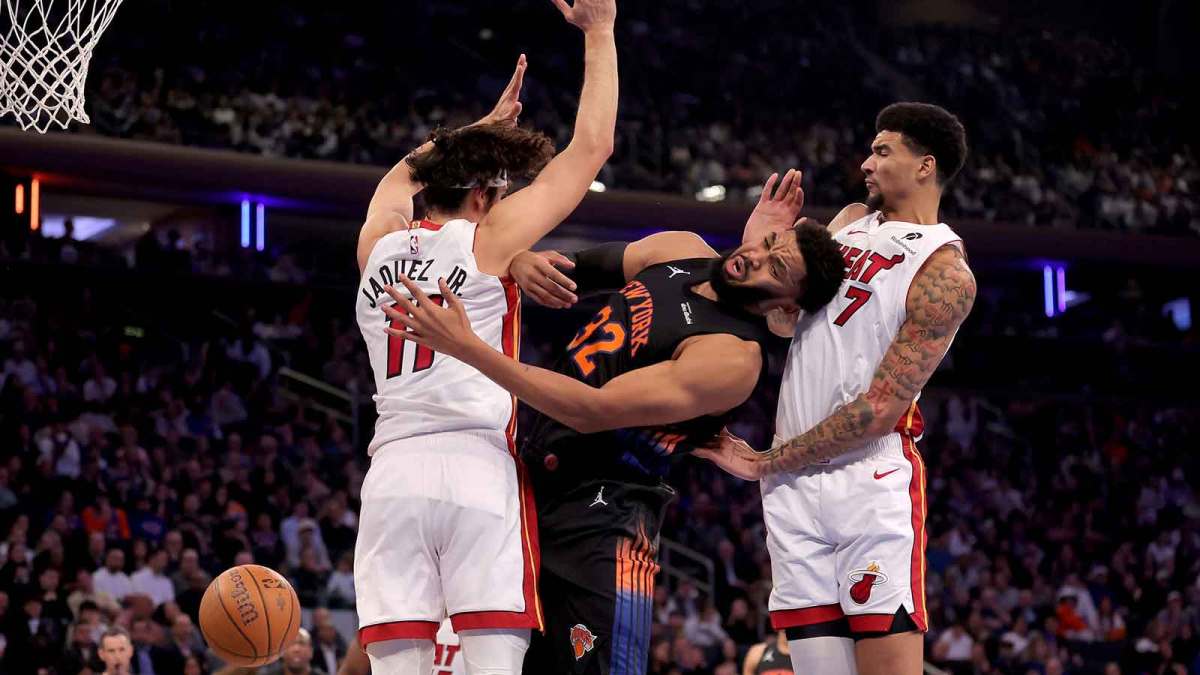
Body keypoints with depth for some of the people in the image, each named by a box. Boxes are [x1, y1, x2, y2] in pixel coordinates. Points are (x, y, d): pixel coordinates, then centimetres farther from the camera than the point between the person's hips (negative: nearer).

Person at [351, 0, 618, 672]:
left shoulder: (379, 246, 19)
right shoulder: (488, 239, 5)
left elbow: (404, 173, 43)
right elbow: (592, 146, 9)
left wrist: (485, 125, 51)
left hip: (391, 474, 5)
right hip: (477, 466, -5)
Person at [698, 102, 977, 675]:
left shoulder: (945, 274, -8)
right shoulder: (852, 221, 16)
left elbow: (880, 408, -13)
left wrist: (764, 465, -10)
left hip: (873, 480, -6)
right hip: (794, 486, 7)